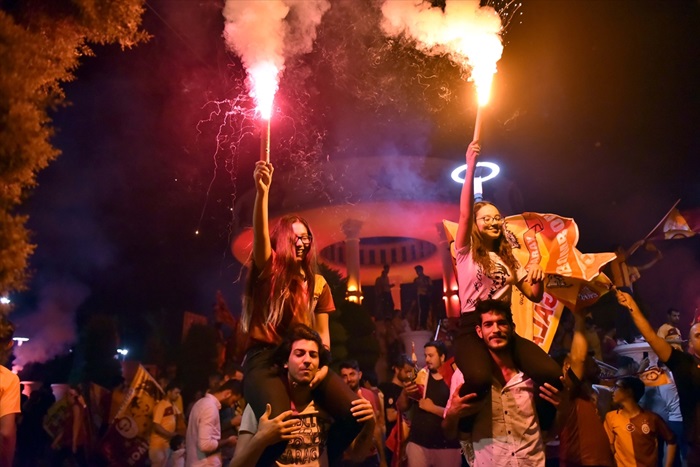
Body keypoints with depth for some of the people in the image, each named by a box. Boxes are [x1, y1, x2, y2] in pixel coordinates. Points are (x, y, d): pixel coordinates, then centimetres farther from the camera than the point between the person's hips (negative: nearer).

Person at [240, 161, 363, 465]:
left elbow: (323, 333, 15)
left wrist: (323, 366, -4)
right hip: (264, 359, -4)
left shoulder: (317, 283, 16)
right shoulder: (268, 271, 5)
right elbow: (260, 235, -16)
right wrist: (262, 191, -31)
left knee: (356, 414, -13)